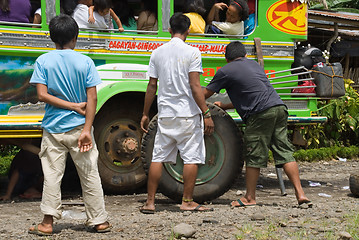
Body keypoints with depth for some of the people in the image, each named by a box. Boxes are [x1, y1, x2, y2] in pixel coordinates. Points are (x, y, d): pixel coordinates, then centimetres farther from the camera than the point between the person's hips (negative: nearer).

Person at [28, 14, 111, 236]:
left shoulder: (43, 61, -2)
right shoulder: (85, 62, -3)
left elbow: (42, 95, -9)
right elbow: (92, 98, -8)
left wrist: (72, 106, -6)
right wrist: (87, 130, -9)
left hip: (53, 128, 0)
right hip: (78, 126, 0)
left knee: (52, 176, 6)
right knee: (90, 176, 7)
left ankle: (48, 223, 6)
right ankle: (99, 221, 14)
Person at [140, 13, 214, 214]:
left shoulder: (158, 53, 6)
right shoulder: (192, 52, -7)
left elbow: (152, 86, 7)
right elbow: (195, 87, -13)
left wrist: (145, 114, 15)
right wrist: (206, 114, -10)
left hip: (165, 114, 4)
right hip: (187, 114, -4)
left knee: (158, 158, 8)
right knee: (191, 158, 4)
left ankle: (150, 202, 10)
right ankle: (187, 201, 7)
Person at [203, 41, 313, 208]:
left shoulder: (225, 71, 6)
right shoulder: (255, 65, 28)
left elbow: (205, 94, 14)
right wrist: (224, 106, 40)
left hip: (261, 113, -7)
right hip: (279, 107, 7)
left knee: (254, 156, 3)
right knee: (284, 152, 6)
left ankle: (249, 197, 10)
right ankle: (300, 194, 1)